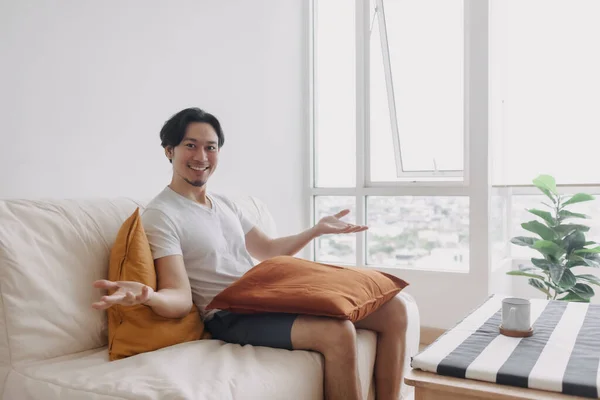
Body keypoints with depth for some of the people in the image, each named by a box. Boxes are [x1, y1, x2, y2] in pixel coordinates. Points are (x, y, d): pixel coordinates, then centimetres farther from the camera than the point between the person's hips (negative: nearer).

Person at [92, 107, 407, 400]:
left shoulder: (225, 204, 18)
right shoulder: (160, 215, -7)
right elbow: (181, 298, -15)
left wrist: (318, 229, 22)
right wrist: (149, 296, -37)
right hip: (231, 316, -8)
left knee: (392, 310, -2)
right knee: (337, 332, -34)